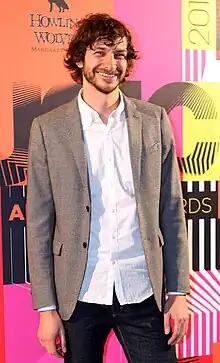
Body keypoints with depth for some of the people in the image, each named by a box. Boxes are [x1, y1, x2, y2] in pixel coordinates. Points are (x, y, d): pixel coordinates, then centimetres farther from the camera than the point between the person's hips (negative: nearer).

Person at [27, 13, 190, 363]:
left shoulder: (154, 120, 2)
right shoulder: (48, 128, -2)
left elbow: (172, 210, 3)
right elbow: (39, 223, -1)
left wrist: (178, 292, 1)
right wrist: (47, 308, -3)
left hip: (145, 293, 1)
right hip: (79, 296, 0)